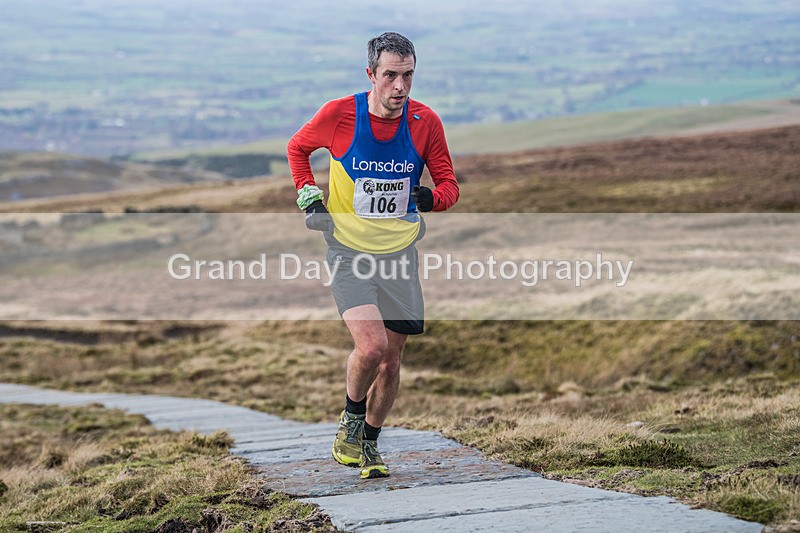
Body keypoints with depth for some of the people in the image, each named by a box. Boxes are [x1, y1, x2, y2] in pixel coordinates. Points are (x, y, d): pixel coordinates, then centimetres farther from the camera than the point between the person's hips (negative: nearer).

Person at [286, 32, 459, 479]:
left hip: (399, 255, 3)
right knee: (372, 346, -21)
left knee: (391, 359, 7)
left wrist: (431, 197, -21)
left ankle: (369, 443, 29)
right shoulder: (338, 115, -11)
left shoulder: (425, 122, -6)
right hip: (348, 252, -3)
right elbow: (298, 147, 10)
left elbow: (449, 184, 2)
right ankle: (350, 421, 9)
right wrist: (308, 194, -3)